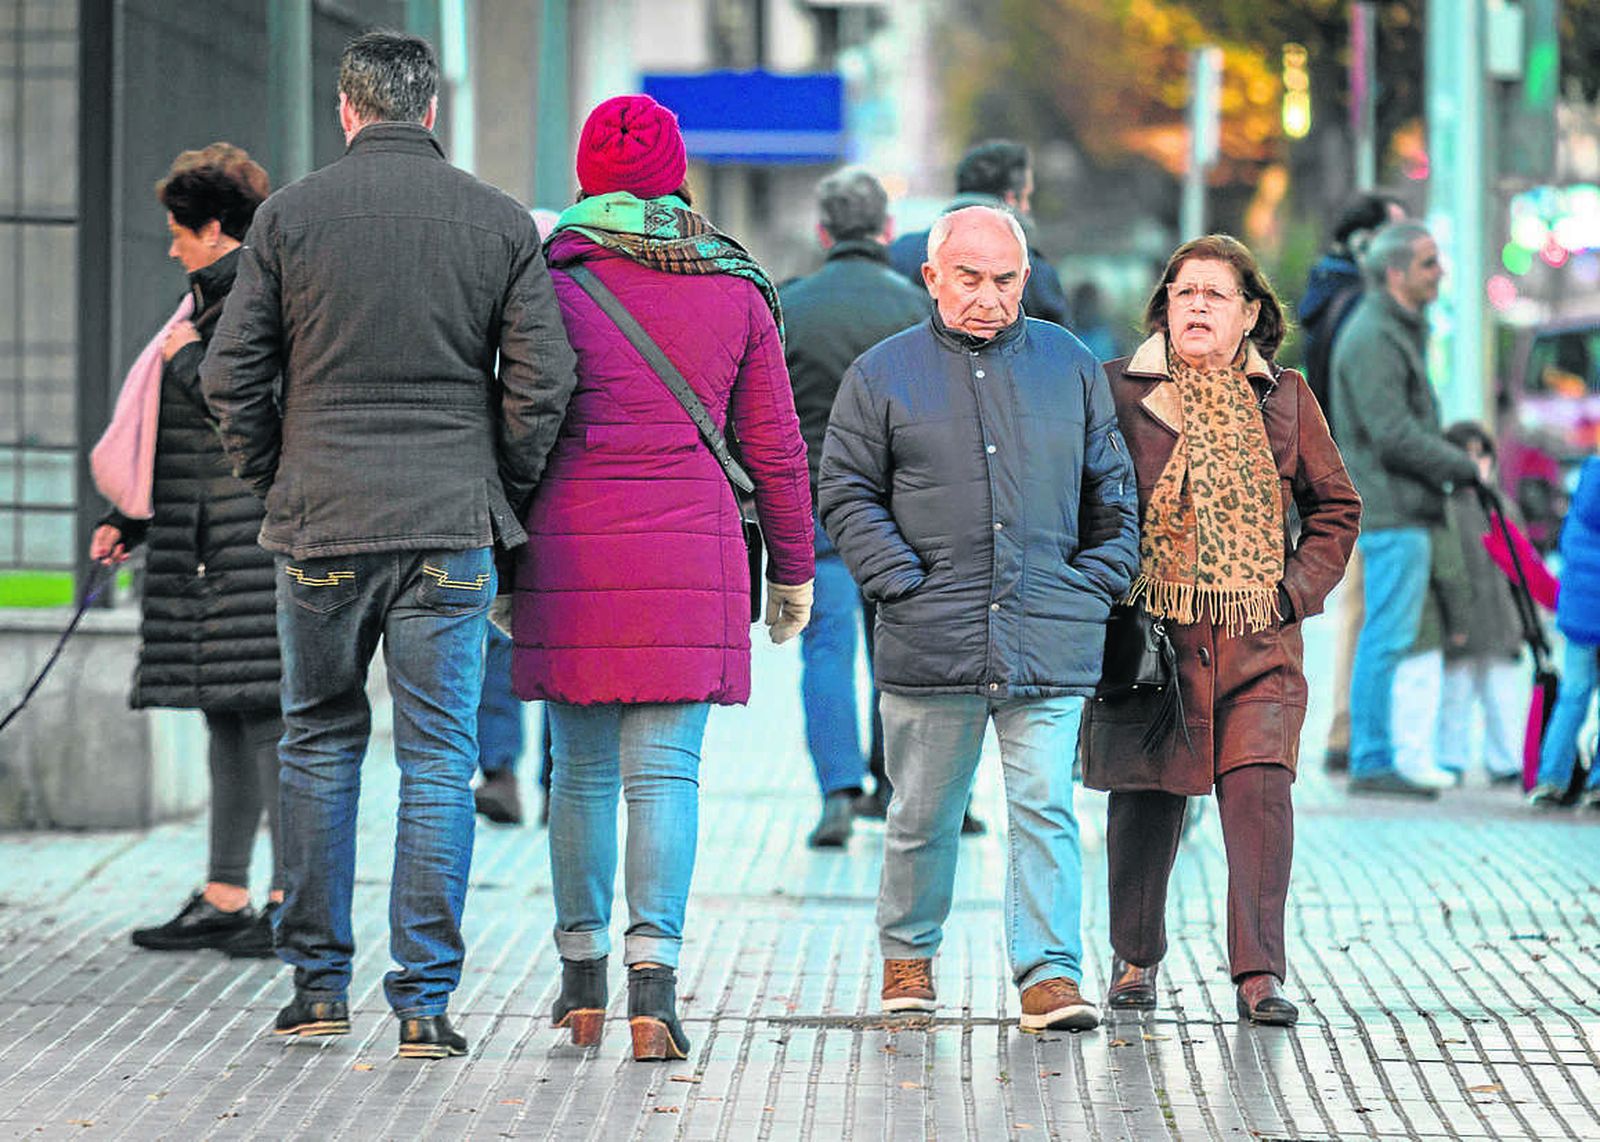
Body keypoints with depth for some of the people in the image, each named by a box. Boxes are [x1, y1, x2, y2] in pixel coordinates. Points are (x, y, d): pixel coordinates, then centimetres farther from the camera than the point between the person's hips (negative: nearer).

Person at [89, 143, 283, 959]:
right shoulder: (218, 300, 20)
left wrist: (185, 357, -6)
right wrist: (129, 520, 25)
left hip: (261, 538, -10)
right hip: (209, 548, 10)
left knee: (270, 713, -10)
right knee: (226, 716, 9)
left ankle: (292, 899, -9)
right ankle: (224, 898, 12)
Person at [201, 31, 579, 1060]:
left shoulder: (291, 215, 0)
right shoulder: (500, 222, 1)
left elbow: (232, 377, 0)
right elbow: (543, 383, -2)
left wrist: (278, 482, 12)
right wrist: (500, 495, 10)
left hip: (321, 523, 1)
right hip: (450, 531, 0)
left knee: (320, 745, 14)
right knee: (440, 763, 2)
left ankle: (318, 984, 15)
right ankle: (425, 1001, -1)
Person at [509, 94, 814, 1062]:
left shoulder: (552, 279, 0)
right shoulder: (736, 292, 5)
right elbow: (774, 445, 7)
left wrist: (503, 558, 7)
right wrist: (794, 571, 16)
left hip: (573, 548, 0)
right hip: (691, 555, 0)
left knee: (582, 771, 11)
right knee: (667, 771, -1)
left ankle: (584, 983, 18)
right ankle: (654, 970, -17)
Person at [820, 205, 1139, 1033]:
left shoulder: (1071, 367, 11)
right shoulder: (883, 374, 5)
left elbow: (1112, 493, 16)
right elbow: (846, 493, 4)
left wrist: (1096, 586, 6)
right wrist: (903, 584, -6)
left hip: (1050, 643, 0)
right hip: (931, 643, 0)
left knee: (1044, 807, -7)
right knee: (923, 812, 10)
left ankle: (1049, 972, -6)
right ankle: (907, 954, 28)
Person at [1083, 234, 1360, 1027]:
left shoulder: (1284, 398, 9)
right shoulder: (1118, 391, 3)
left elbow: (1337, 506, 17)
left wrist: (1294, 589, 5)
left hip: (1259, 642, 1)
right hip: (1148, 635, -1)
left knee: (1259, 790, -14)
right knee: (1146, 799, 7)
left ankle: (1259, 974, -11)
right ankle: (1135, 958, 28)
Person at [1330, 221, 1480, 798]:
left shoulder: (1401, 329, 18)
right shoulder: (1371, 338, -15)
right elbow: (1394, 436, -20)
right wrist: (1466, 468, -12)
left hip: (1404, 509, 10)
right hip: (1391, 511, -10)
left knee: (1385, 637, 12)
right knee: (1388, 637, -8)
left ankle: (1371, 759, 17)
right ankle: (1372, 762, -6)